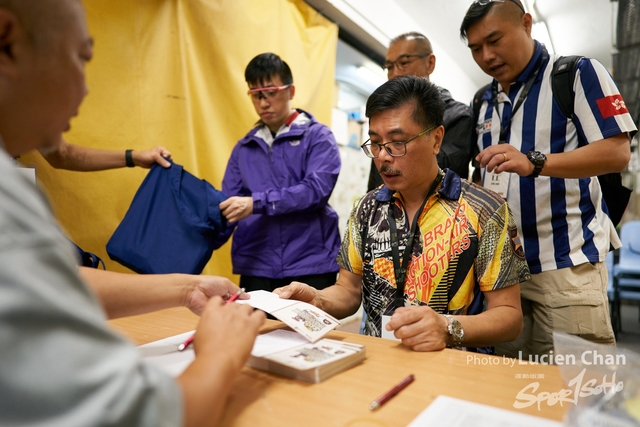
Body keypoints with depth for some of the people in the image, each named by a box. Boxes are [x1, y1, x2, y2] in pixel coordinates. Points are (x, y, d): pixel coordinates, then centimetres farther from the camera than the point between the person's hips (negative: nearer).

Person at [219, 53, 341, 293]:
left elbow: (317, 189, -14)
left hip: (310, 265, -3)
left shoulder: (318, 136, 1)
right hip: (255, 267, 3)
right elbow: (227, 207, 9)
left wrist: (257, 202, -21)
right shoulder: (243, 147, 12)